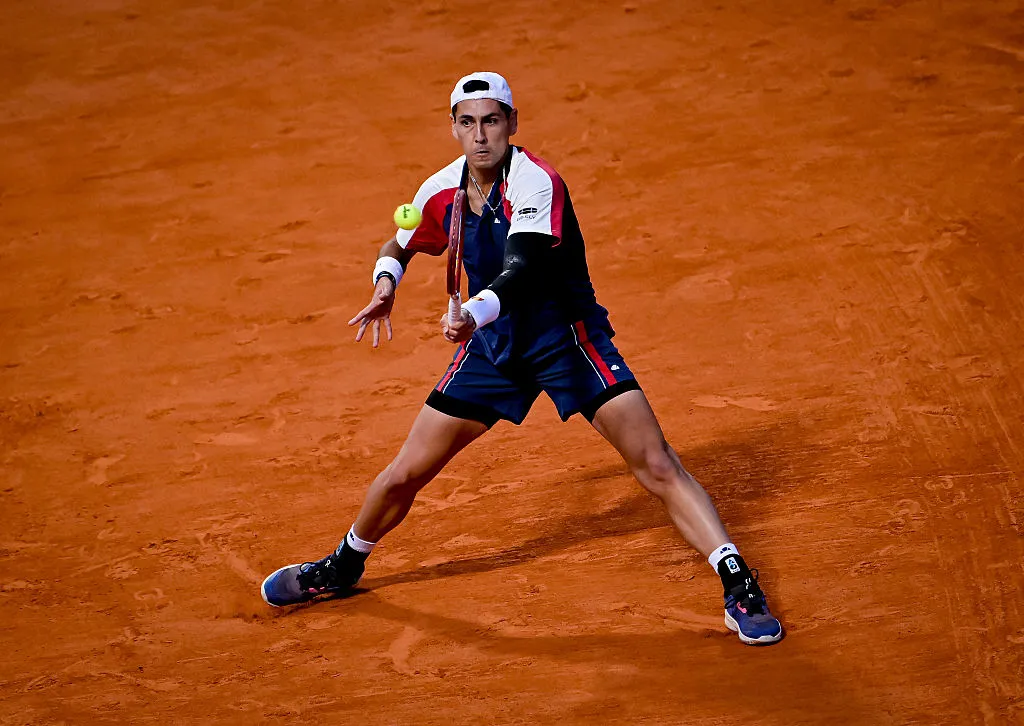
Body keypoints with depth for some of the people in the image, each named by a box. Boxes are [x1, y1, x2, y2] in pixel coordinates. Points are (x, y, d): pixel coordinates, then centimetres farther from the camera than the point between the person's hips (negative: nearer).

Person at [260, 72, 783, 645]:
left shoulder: (535, 182, -23)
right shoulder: (442, 192, -4)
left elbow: (519, 271, -37)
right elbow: (399, 246, 15)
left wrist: (475, 313, -56)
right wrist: (386, 282, -7)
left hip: (565, 338, -5)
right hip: (492, 344, 5)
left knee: (656, 463, -19)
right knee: (406, 474, 7)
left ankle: (739, 586, -16)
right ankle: (343, 567, 34)